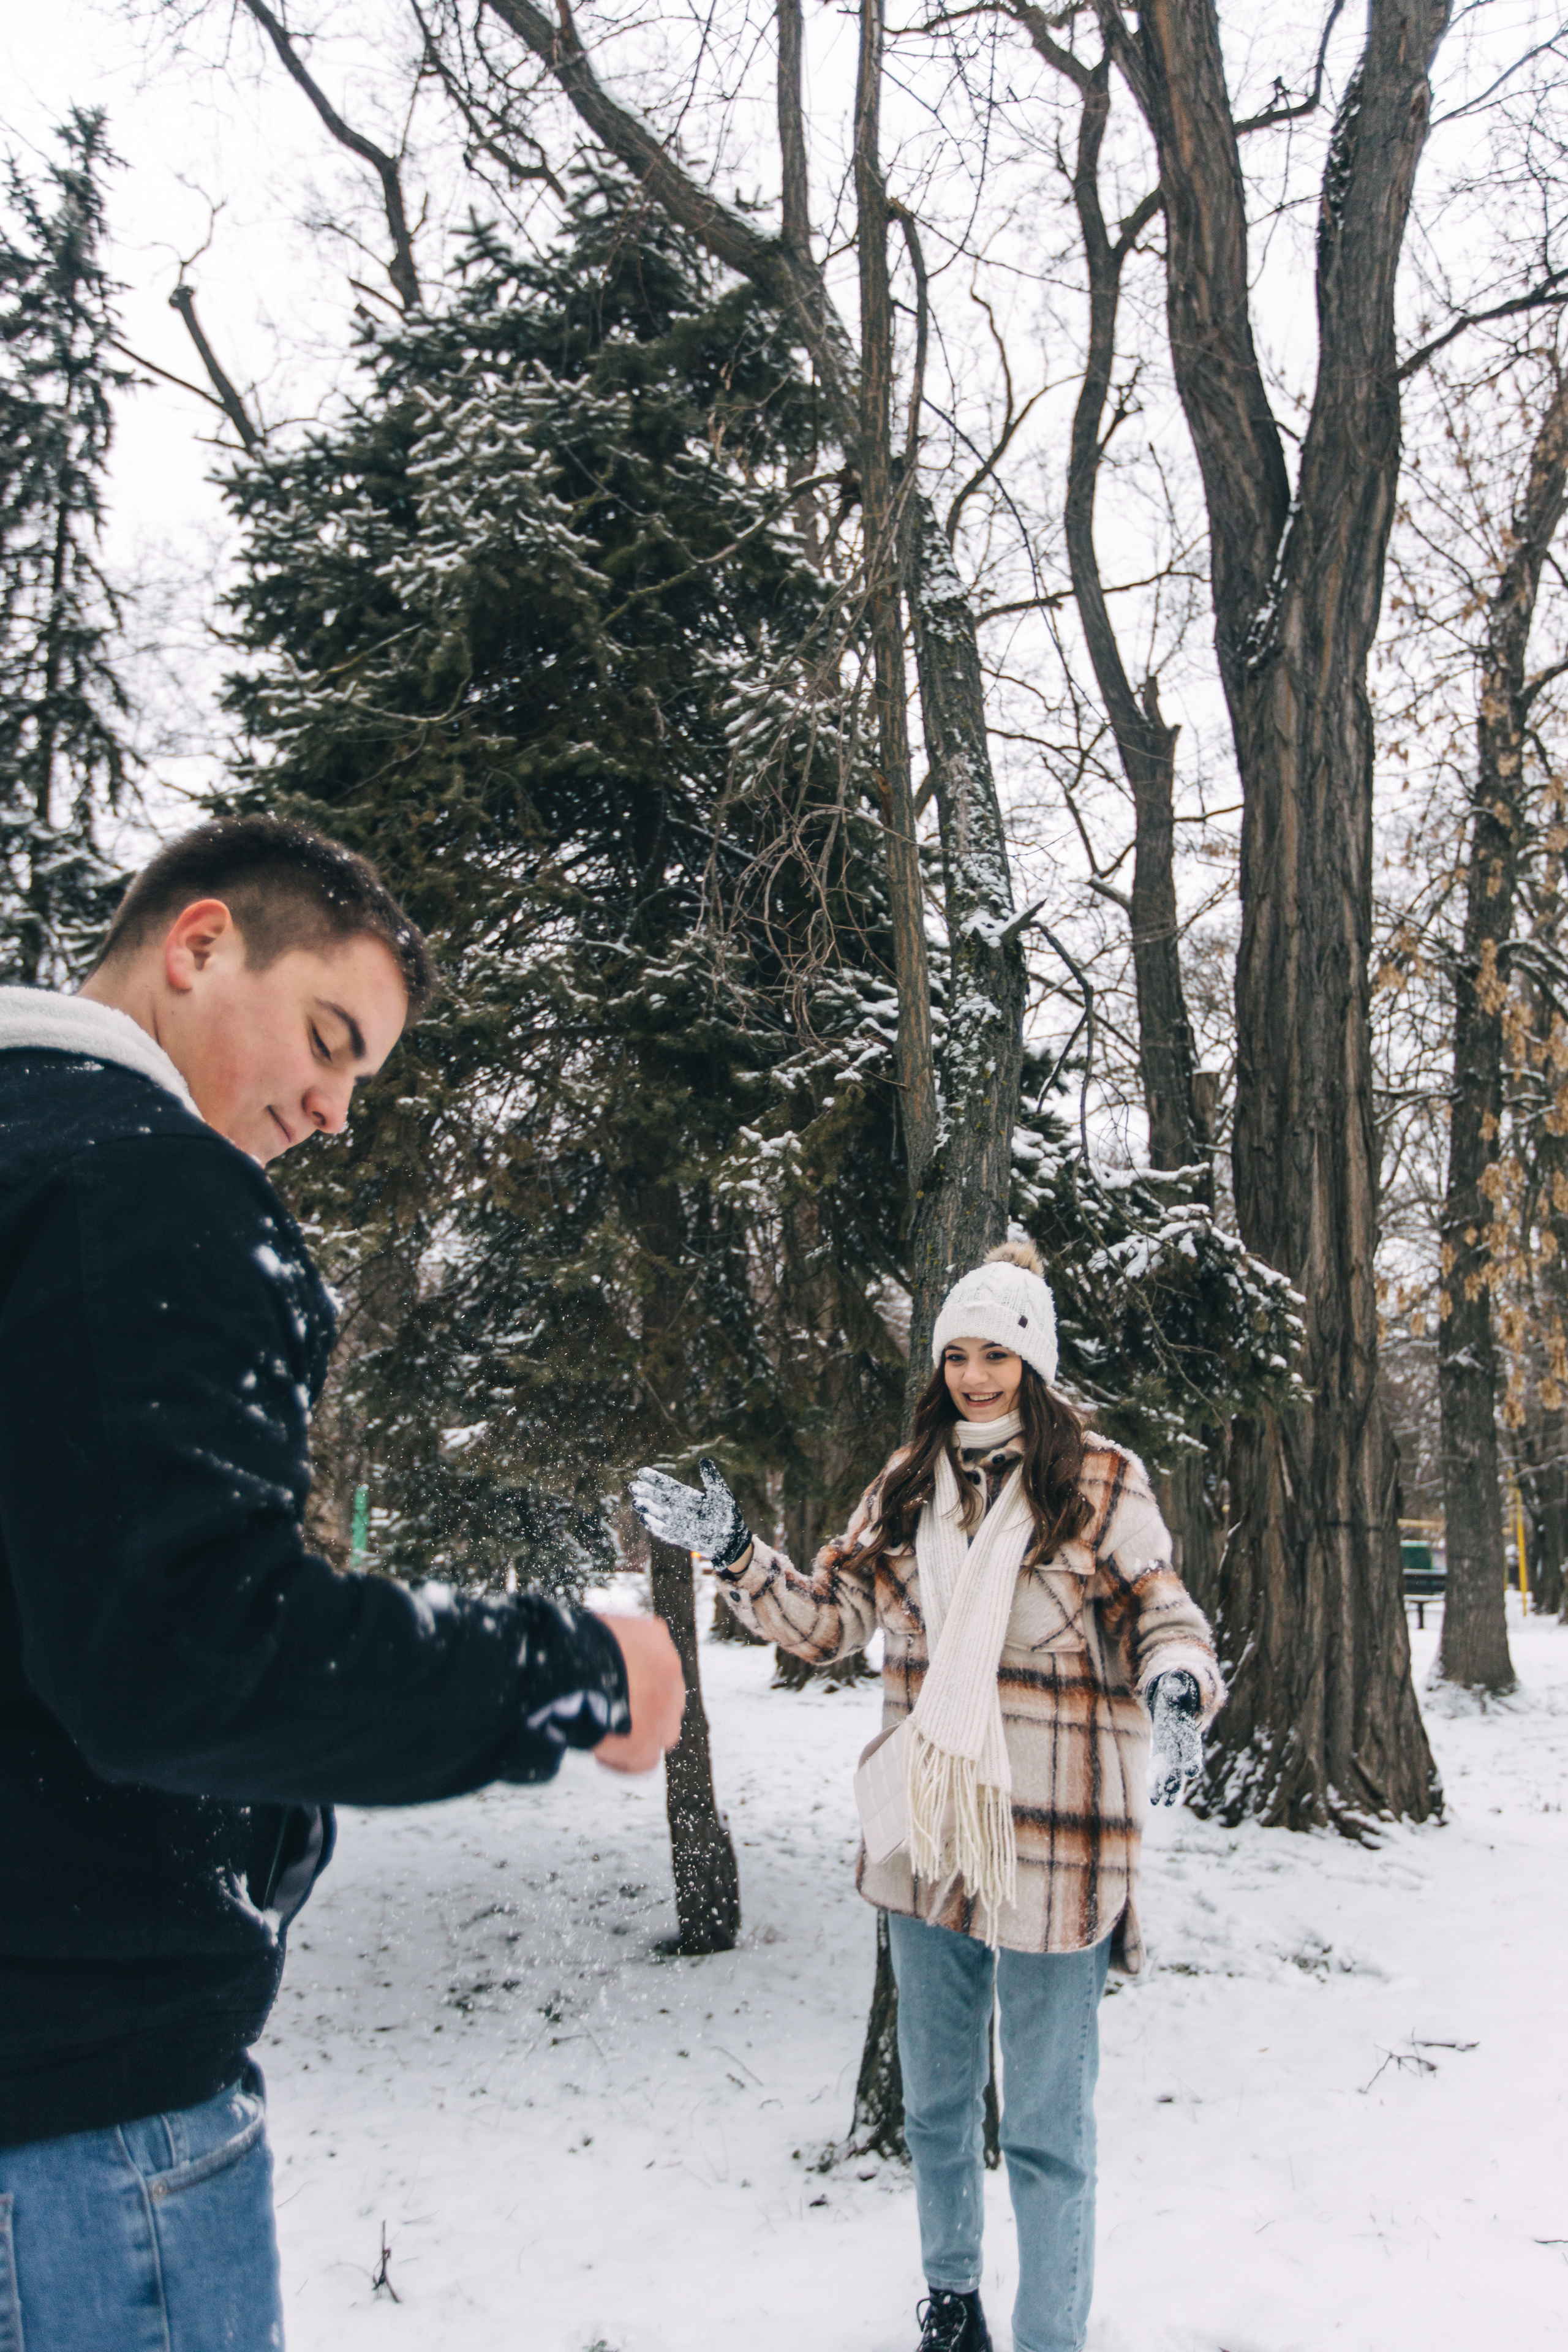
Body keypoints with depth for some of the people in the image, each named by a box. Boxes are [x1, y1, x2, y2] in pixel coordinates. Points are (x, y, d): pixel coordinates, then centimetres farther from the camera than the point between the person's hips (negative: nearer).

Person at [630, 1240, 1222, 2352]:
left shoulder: (1101, 1479, -6)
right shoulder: (907, 1484, 6)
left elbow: (1164, 1617, -4)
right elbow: (826, 1615, 8)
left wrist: (1176, 1687, -26)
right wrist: (732, 1549, -6)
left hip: (1051, 1842, -4)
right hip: (926, 1837, 5)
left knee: (1046, 2124, 5)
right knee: (937, 2101, 22)